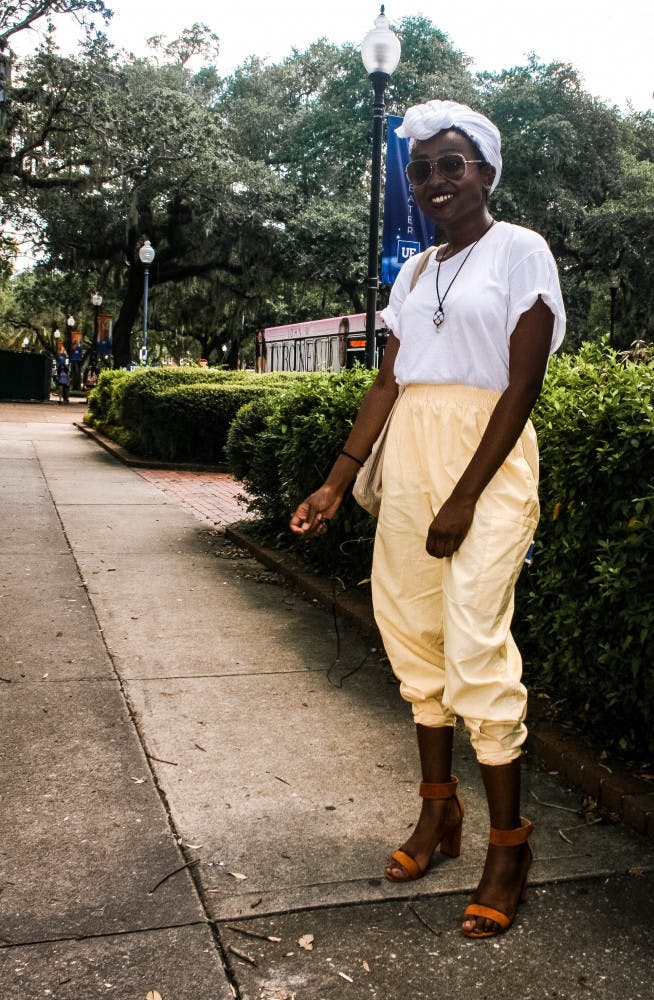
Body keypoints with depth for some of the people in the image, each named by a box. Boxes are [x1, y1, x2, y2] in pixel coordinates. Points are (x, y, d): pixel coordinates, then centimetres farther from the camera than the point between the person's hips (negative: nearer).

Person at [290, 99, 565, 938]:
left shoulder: (518, 250, -2)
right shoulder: (413, 274, 16)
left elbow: (522, 384, -10)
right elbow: (388, 381, 12)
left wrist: (464, 498, -15)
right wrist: (336, 484, 5)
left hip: (487, 460, -6)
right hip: (409, 459, 7)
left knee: (476, 645, -10)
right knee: (414, 633, 8)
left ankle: (509, 843, 4)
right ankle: (438, 809, 23)